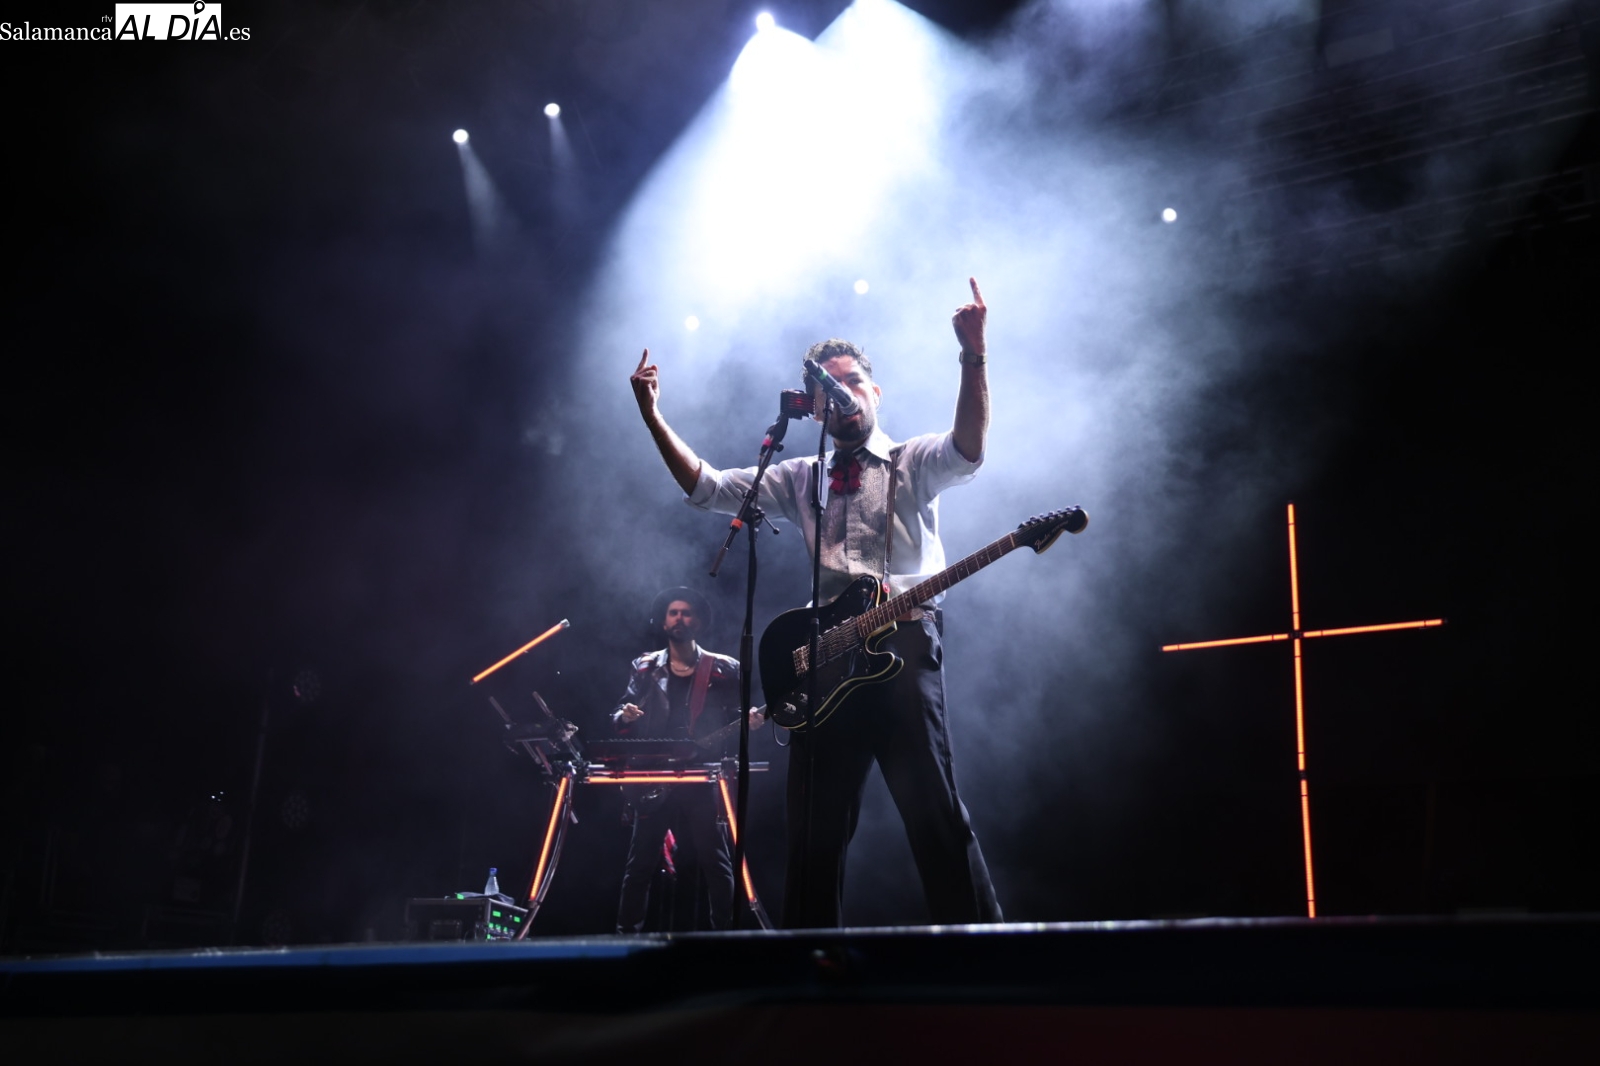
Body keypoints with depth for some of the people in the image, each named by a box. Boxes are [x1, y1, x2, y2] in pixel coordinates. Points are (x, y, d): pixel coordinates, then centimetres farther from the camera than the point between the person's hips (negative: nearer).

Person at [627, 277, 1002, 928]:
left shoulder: (915, 463, 10)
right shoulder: (801, 479, 21)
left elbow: (968, 448, -13)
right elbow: (706, 487, 17)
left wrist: (973, 355, -27)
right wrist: (653, 415, 7)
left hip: (904, 644, -4)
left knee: (934, 809, -13)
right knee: (816, 826, 5)